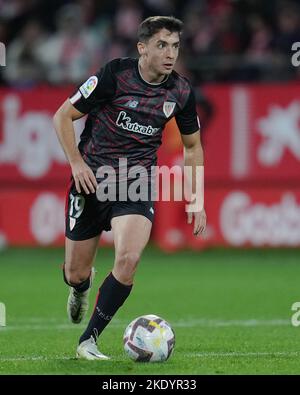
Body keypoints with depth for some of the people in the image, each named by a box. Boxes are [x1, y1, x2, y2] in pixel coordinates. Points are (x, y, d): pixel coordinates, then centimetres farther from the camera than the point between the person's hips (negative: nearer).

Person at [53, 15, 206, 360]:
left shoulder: (181, 91, -2)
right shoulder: (114, 75, -14)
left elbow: (192, 147, 14)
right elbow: (63, 116, -6)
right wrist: (76, 163, -16)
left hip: (137, 183, 2)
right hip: (92, 179, -2)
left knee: (128, 258, -24)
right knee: (75, 274, 5)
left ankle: (89, 341, -9)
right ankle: (81, 289, 46)